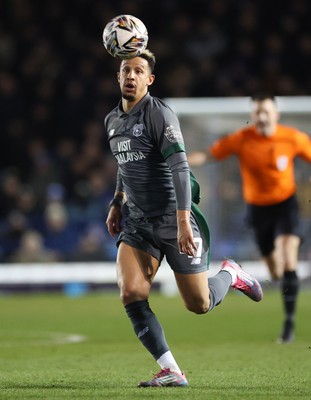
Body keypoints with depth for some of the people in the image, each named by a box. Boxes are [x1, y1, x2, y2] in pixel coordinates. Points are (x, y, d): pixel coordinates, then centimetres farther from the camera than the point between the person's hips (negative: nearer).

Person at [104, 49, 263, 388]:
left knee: (199, 305, 1)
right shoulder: (112, 120, 9)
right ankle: (170, 371, -10)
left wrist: (183, 222, -29)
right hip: (137, 222, 6)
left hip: (173, 220, -6)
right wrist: (117, 202, 25)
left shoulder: (159, 114, -15)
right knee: (131, 295, -16)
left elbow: (179, 168, -22)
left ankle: (231, 274, 35)